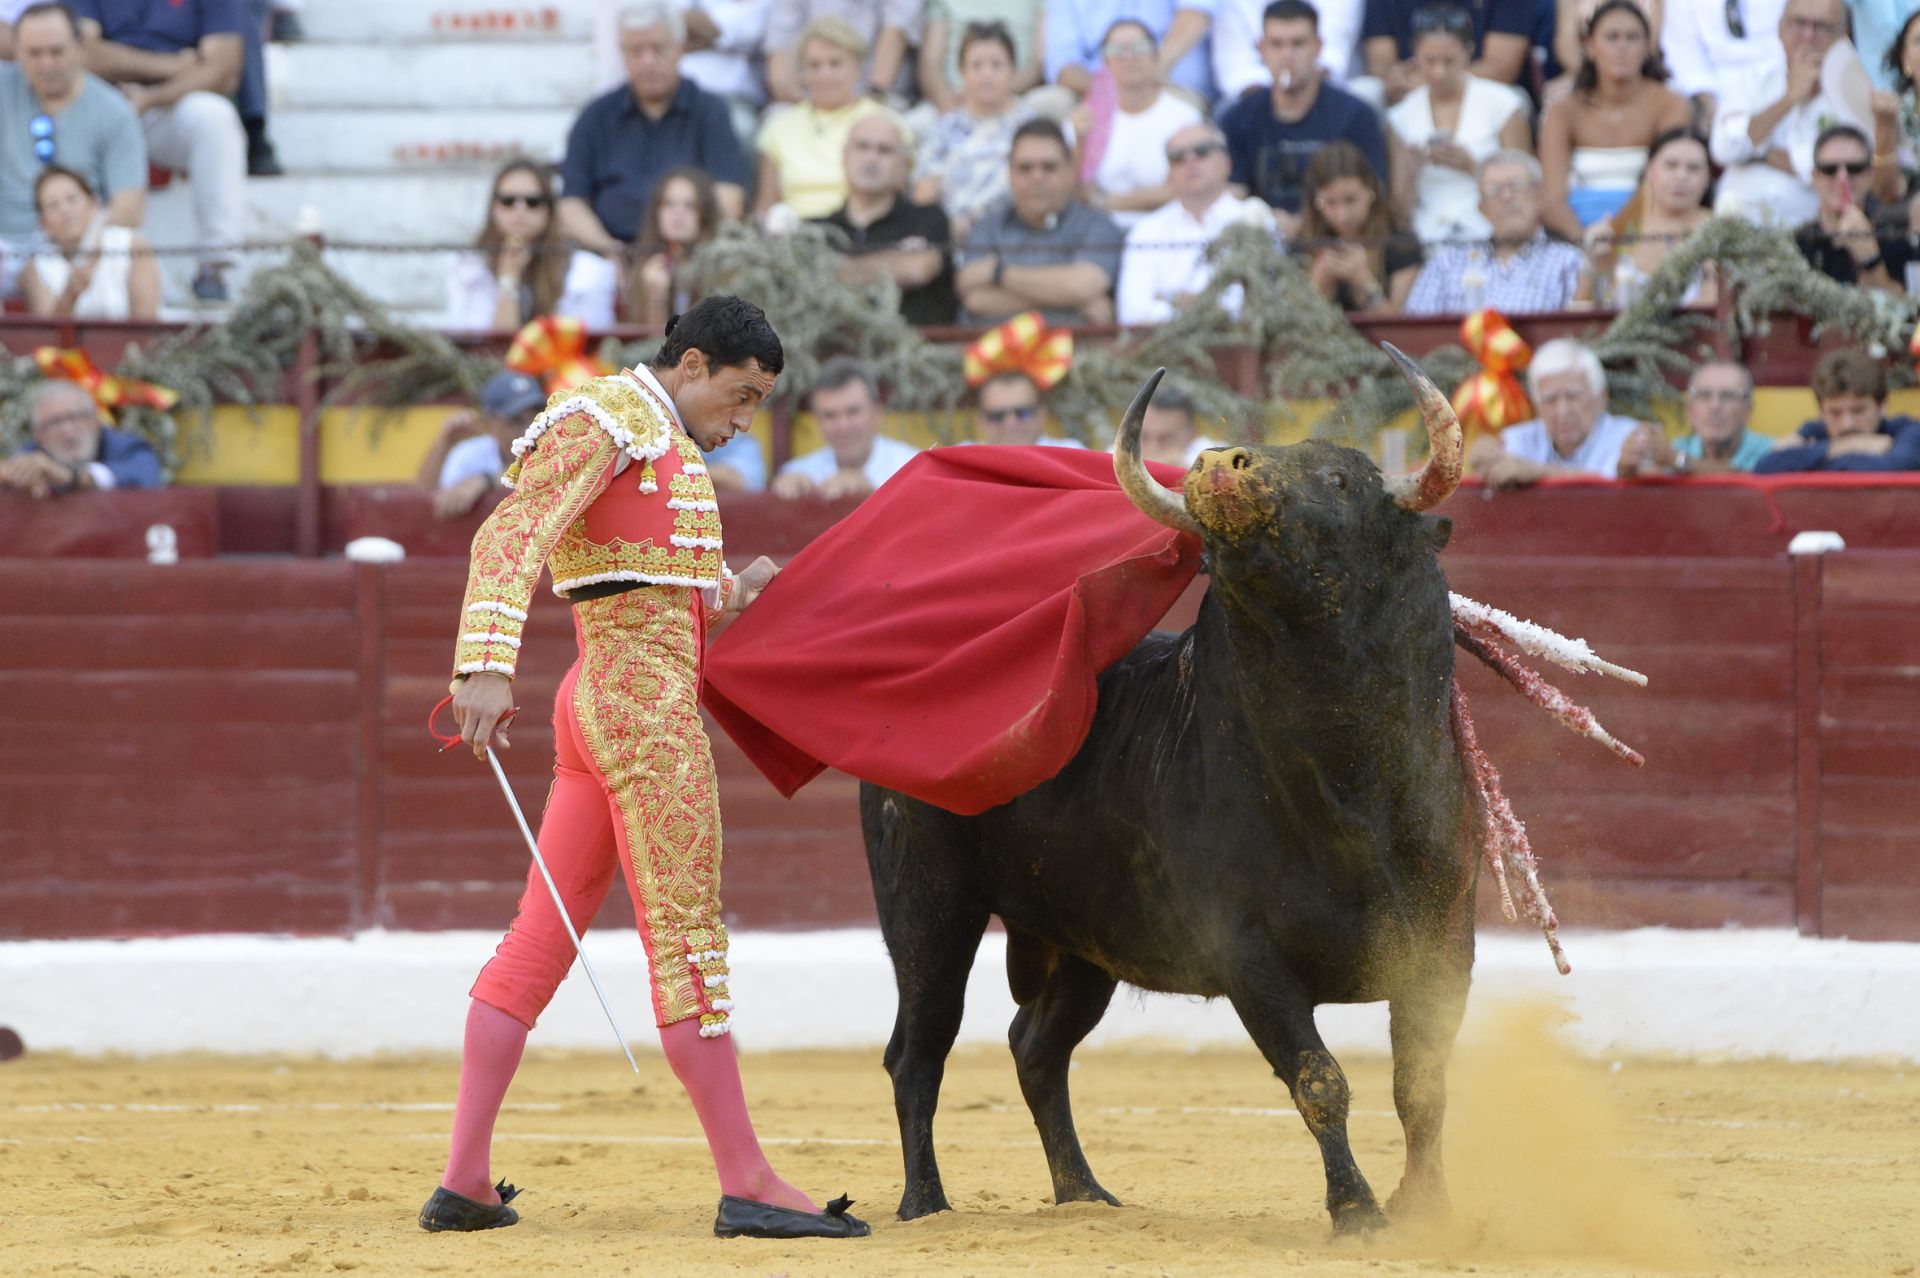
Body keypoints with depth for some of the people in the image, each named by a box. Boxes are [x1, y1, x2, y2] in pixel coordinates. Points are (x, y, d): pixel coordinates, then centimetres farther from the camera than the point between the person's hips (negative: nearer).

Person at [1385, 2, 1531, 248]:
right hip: (1429, 242, 2)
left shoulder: (1501, 103, 4)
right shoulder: (1404, 115, 11)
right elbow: (1401, 207, 12)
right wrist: (1410, 170, -8)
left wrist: (1471, 166, -10)